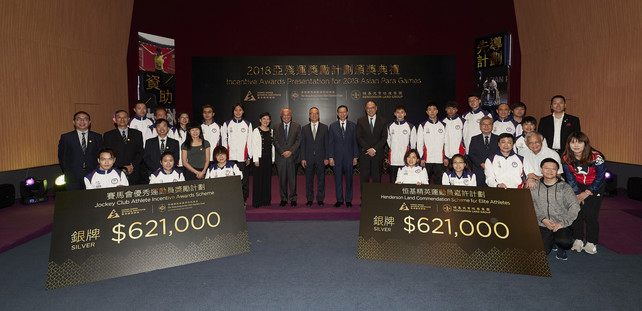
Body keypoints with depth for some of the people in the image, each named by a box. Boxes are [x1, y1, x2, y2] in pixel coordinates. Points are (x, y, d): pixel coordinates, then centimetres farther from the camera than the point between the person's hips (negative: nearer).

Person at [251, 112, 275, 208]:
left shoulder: (271, 131, 12)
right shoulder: (256, 131, -3)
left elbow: (272, 145, 14)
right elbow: (254, 145, -7)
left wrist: (273, 158, 9)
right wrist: (256, 159, -12)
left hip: (268, 158, 5)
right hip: (260, 158, -5)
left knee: (268, 179, 7)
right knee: (258, 179, -3)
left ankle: (266, 200, 16)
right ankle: (257, 202, 5)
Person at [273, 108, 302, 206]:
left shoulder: (297, 126, 7)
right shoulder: (276, 127, 9)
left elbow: (298, 140, 0)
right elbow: (275, 141, 3)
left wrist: (291, 151, -12)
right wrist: (282, 152, -9)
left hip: (292, 156, -1)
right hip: (280, 157, 1)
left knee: (292, 179, 2)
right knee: (282, 179, 6)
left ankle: (293, 199, 12)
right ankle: (283, 198, 16)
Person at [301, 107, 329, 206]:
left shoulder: (324, 127, 5)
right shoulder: (305, 128, 7)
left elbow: (326, 143, 3)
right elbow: (302, 144, 5)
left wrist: (326, 158, -3)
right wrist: (303, 158, -3)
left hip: (321, 158, 0)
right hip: (309, 158, 1)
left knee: (321, 179, 4)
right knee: (309, 179, 6)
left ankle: (320, 199, 15)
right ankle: (309, 199, 16)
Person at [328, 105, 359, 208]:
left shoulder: (353, 125, 5)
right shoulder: (333, 126, 5)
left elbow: (355, 142, 5)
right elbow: (330, 143, 3)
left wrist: (355, 157, -1)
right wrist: (330, 157, -4)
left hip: (349, 157, 0)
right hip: (337, 157, 0)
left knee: (349, 179, 5)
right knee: (338, 179, 5)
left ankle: (348, 200, 16)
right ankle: (339, 199, 15)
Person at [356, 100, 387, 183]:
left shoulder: (382, 121, 6)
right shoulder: (360, 121, 5)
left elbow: (384, 137, 0)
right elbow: (359, 137, -1)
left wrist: (374, 149, -12)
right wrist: (368, 149, -11)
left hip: (377, 154, 0)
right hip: (364, 154, 0)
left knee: (377, 178, 3)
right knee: (364, 178, 2)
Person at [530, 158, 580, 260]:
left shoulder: (564, 187, -1)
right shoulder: (535, 185, 6)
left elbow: (575, 207, -9)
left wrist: (563, 223, -17)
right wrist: (543, 219, -9)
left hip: (562, 225, -2)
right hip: (542, 225, 3)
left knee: (565, 242, -33)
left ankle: (561, 248, 7)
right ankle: (552, 240, 25)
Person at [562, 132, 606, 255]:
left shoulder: (596, 156, -21)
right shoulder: (566, 158, -12)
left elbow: (600, 177, -12)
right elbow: (570, 178, -2)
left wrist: (587, 193, -12)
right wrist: (577, 194, -6)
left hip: (595, 187, -3)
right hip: (578, 186, 3)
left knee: (590, 215, -10)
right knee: (577, 212, -7)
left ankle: (592, 243, 4)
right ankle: (578, 240, 6)